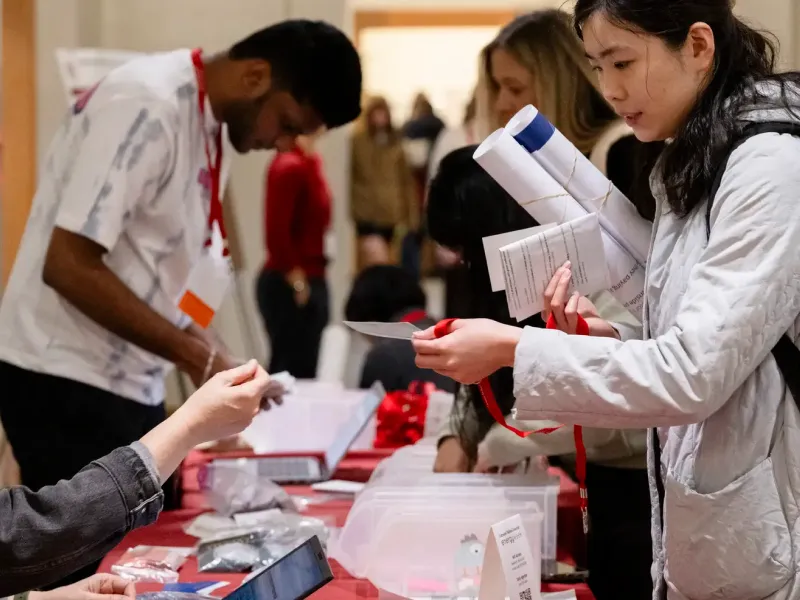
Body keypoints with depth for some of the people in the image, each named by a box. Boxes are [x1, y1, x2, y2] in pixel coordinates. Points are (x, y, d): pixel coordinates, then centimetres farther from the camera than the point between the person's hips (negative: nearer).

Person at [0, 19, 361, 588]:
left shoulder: (211, 121, 7)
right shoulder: (146, 108, -20)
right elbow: (68, 267, -24)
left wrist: (214, 356, 3)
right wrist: (198, 358, -19)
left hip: (128, 381, 9)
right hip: (67, 379, -9)